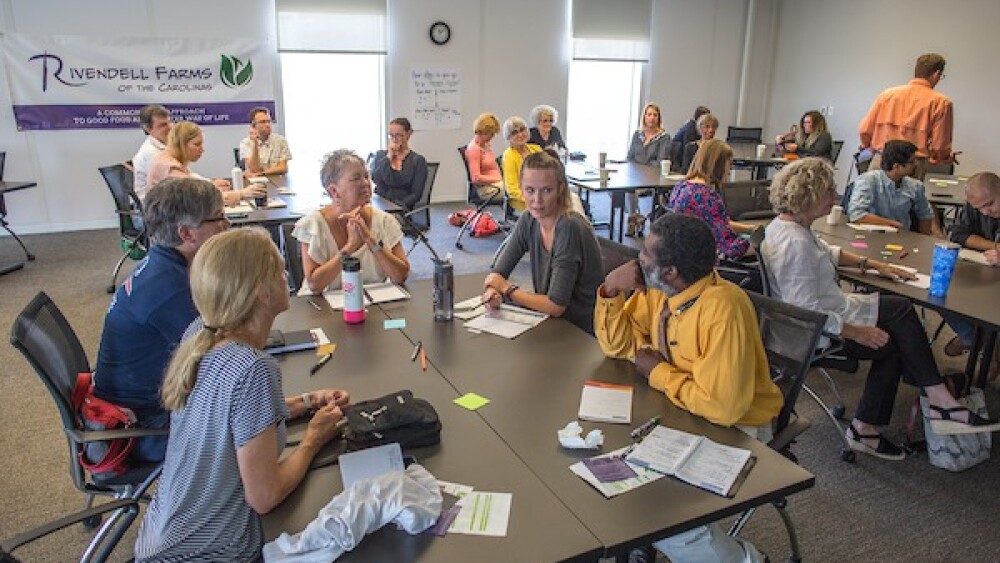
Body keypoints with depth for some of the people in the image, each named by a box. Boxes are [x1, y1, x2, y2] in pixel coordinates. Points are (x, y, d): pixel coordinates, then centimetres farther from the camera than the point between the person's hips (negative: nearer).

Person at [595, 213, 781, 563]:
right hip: (681, 408, 8)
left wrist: (658, 373, -19)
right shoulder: (656, 290, -6)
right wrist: (611, 291, -13)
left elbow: (722, 406, -33)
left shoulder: (723, 309, -31)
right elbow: (618, 345, 4)